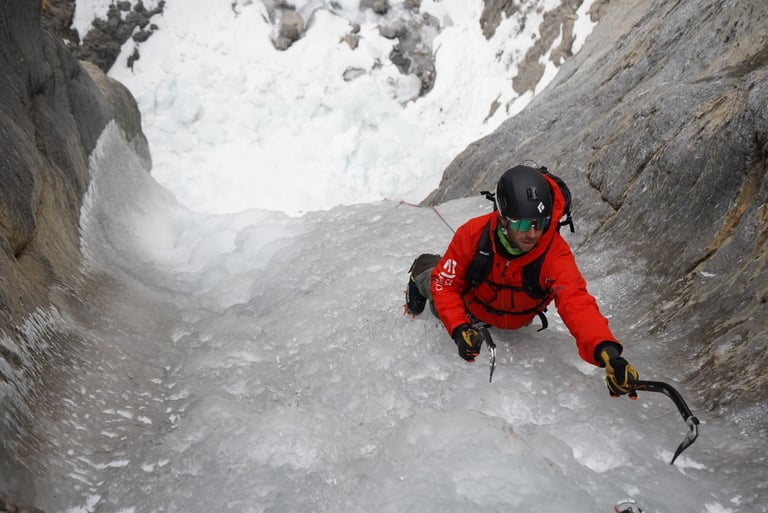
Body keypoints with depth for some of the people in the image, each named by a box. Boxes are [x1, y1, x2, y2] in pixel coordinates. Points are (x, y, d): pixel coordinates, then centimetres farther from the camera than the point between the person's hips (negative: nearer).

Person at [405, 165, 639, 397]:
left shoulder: (555, 252, -43)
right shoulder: (473, 234, -40)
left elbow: (576, 301, -57)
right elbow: (446, 284, -30)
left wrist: (606, 350, -75)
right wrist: (459, 329, -47)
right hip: (471, 311, -2)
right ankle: (421, 271, 49)